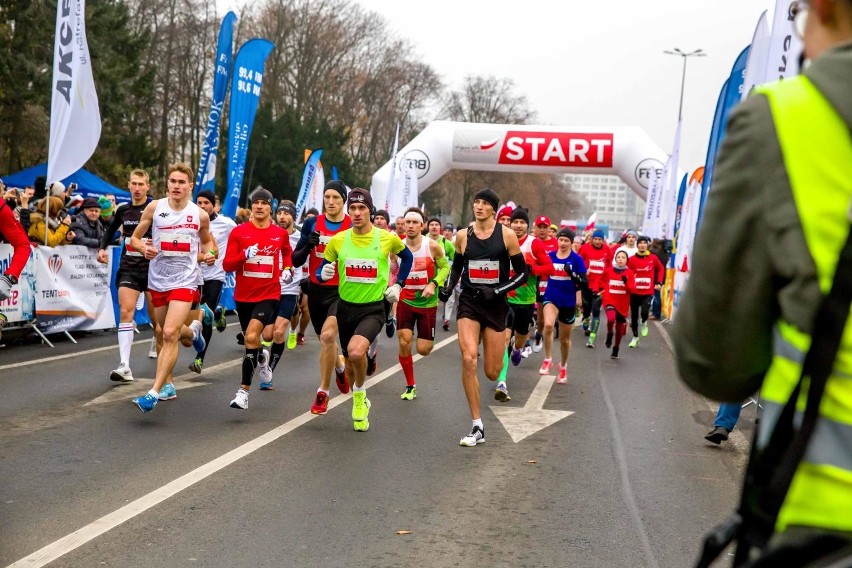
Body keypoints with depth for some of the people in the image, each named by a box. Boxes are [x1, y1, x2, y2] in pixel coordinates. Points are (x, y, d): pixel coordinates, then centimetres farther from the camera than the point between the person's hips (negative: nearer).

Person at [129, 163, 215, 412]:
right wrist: (143, 248, -16)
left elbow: (207, 241, 18)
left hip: (185, 280, -3)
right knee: (163, 333, 17)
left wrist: (208, 254, -4)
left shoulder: (200, 215, -2)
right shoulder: (154, 207, -2)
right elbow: (134, 238, 6)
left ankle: (154, 393, -17)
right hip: (158, 279, 3)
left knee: (169, 334, -17)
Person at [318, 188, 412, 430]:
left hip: (373, 308, -3)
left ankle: (360, 395, -1)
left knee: (356, 351, -29)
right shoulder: (337, 240, -4)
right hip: (345, 307, 3)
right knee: (351, 362, 15)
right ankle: (359, 402, 44)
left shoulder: (387, 238, -7)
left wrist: (398, 285, 6)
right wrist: (324, 273, -18)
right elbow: (321, 271, 5)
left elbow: (407, 257, 14)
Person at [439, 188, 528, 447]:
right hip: (469, 302, 1)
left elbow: (522, 273, -2)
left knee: (491, 373, 3)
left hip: (495, 305, -1)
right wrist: (448, 287, -1)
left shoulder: (507, 235, -5)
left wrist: (497, 291, -14)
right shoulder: (463, 236, 3)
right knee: (469, 359, -21)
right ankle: (477, 427, -13)